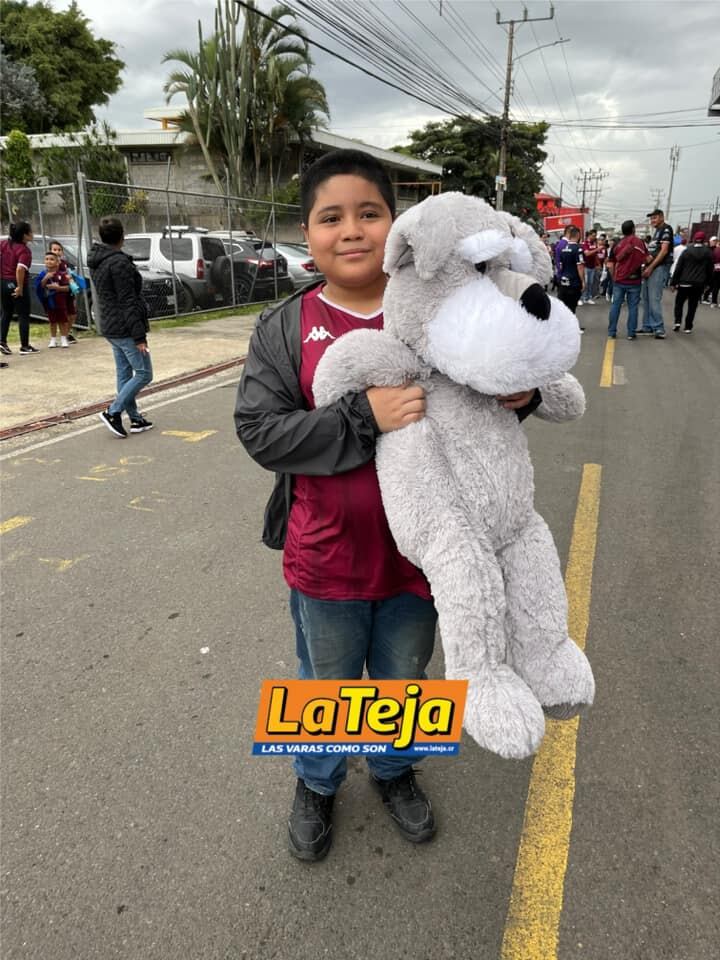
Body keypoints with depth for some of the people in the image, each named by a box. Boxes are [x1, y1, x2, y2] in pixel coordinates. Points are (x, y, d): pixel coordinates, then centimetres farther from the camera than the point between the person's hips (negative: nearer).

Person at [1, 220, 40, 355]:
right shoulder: (24, 250, -17)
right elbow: (20, 269, -29)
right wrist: (20, 287, -20)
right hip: (17, 284, -7)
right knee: (23, 315, 4)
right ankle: (25, 346, 7)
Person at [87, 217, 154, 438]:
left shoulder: (96, 262, 11)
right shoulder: (119, 262, -18)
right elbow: (128, 302, -21)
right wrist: (139, 336, -19)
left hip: (109, 327, 10)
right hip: (125, 328, -10)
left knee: (124, 374, 13)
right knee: (144, 374, -1)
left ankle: (135, 419, 20)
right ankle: (113, 412, -4)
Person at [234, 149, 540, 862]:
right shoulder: (284, 328, -8)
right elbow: (260, 430, -16)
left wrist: (521, 397, -18)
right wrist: (366, 416, -28)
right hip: (327, 555, -1)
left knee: (404, 678, 24)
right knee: (326, 684, 20)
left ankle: (393, 770, 54)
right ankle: (317, 783, 51)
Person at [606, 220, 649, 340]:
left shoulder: (616, 244, 3)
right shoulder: (638, 242, -5)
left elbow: (610, 265, 3)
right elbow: (647, 259, -10)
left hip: (619, 280, 2)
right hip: (634, 280, -2)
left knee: (615, 305, 8)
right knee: (633, 307, 3)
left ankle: (611, 332, 8)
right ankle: (631, 333, 4)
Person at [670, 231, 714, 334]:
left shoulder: (687, 251, -2)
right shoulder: (708, 253, 3)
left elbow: (678, 268, -3)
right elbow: (710, 270, 7)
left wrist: (674, 282, 1)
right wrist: (707, 282, 17)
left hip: (685, 282, -1)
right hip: (699, 284, 1)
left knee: (679, 302, 13)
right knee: (692, 305, 7)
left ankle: (678, 322, -5)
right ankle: (688, 327, 6)